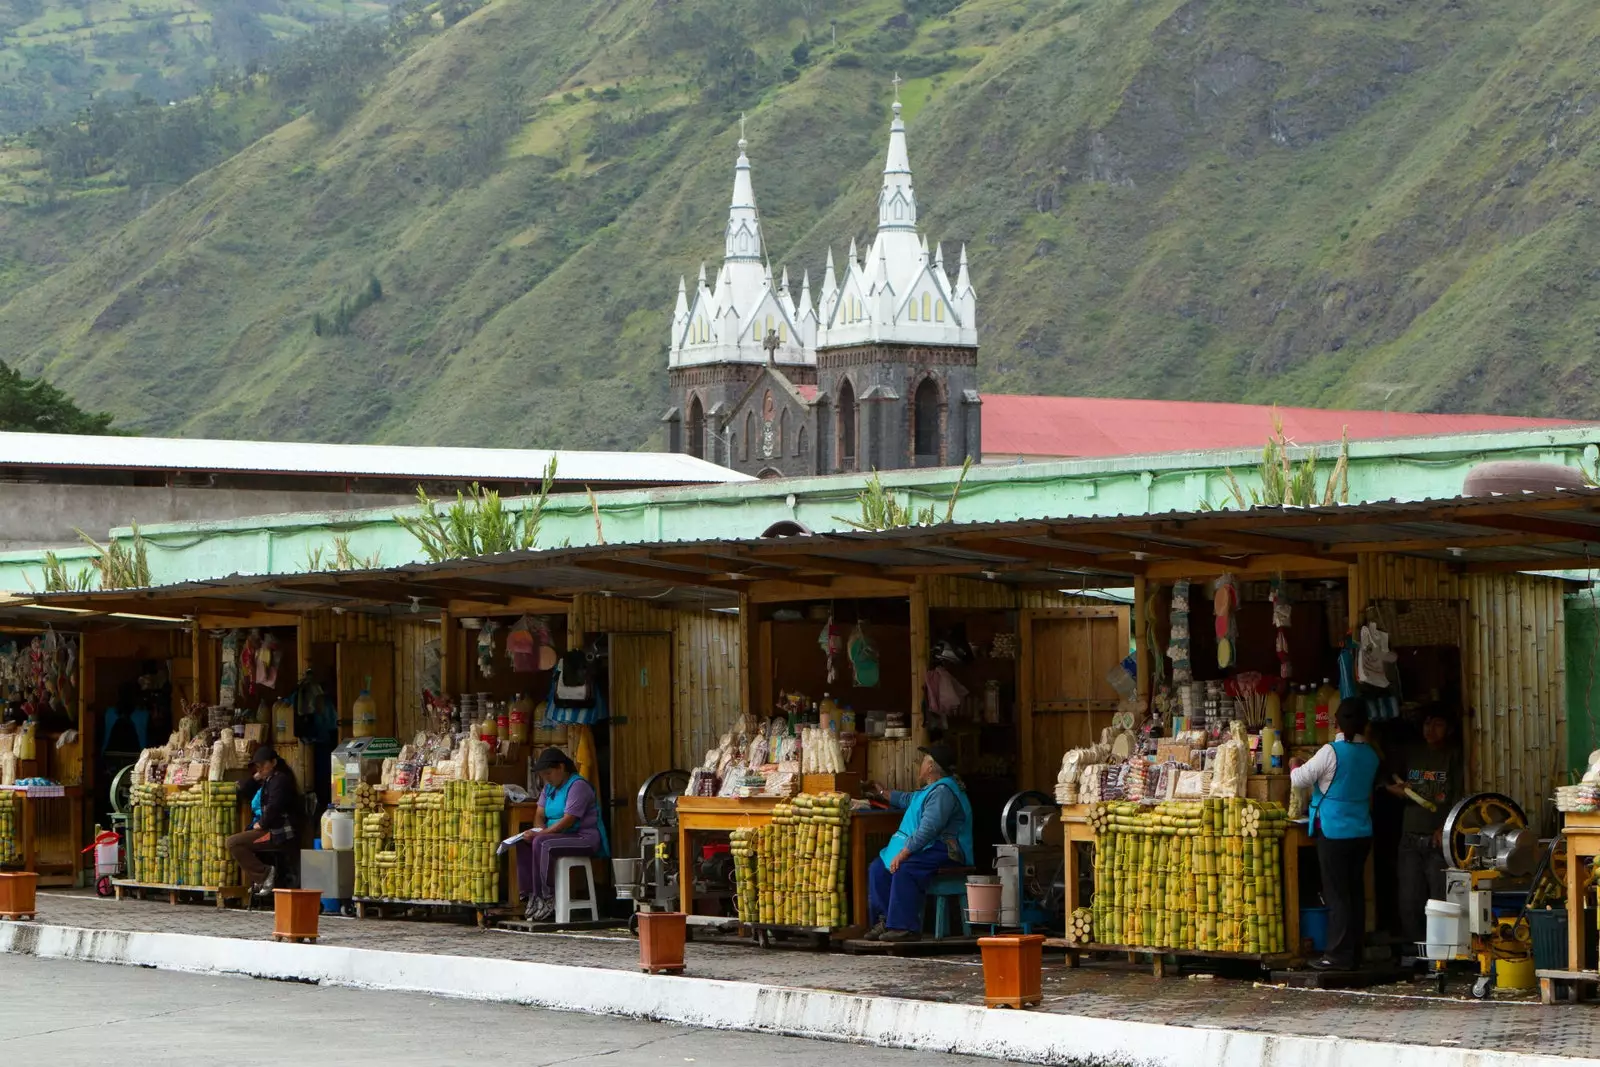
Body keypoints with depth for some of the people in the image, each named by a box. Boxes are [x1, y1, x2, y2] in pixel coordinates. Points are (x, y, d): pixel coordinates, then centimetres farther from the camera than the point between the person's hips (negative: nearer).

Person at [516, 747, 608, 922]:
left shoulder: (578, 786, -13)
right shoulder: (549, 788, 17)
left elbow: (568, 821, -20)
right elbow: (539, 815, 12)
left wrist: (541, 834, -24)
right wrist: (539, 831, -11)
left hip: (585, 837, -9)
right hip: (562, 837, 9)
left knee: (541, 843, -32)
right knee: (524, 844, -11)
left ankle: (547, 899, -29)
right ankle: (531, 894, -18)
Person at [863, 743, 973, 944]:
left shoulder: (943, 792, -17)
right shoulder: (932, 790, 21)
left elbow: (928, 829, -26)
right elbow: (908, 800, 43)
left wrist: (903, 854, -27)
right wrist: (882, 793, 55)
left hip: (946, 852, -11)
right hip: (927, 849, 11)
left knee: (904, 869, -33)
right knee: (878, 867, 3)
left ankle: (906, 928, -32)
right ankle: (885, 920, 2)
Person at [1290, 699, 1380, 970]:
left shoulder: (1331, 752, -14)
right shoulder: (1370, 755, 5)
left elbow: (1300, 779, -8)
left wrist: (1294, 766, 16)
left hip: (1334, 833, -6)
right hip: (1362, 833, 6)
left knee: (1336, 894, -3)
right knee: (1356, 892, 10)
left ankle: (1339, 956, -4)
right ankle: (1354, 954, 14)